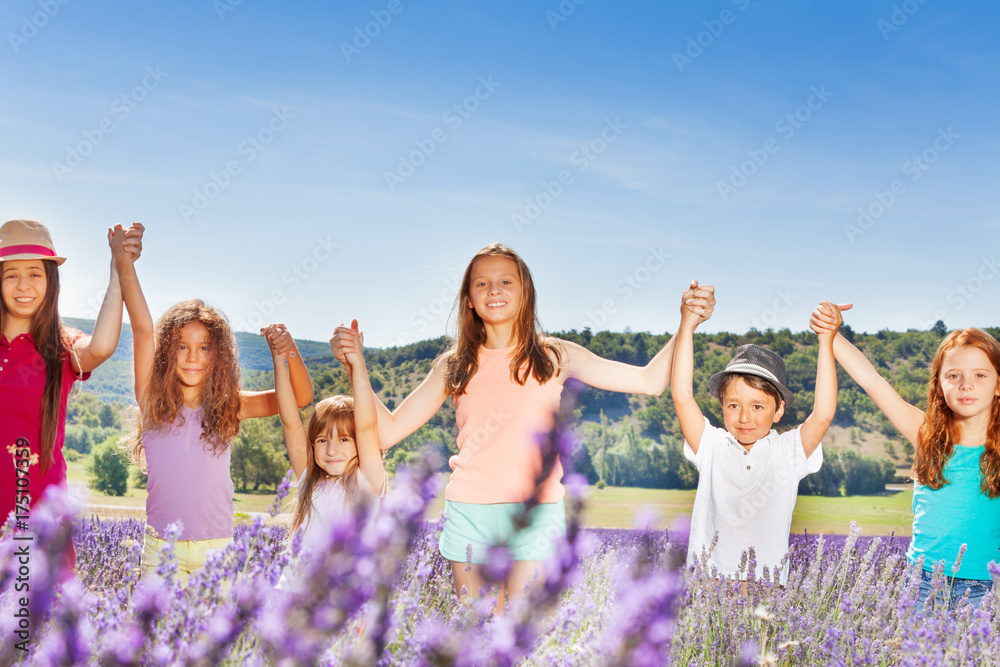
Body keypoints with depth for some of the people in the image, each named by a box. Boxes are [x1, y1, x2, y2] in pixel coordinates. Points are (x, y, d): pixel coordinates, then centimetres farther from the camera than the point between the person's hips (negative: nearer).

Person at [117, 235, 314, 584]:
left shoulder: (229, 406, 3)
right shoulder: (153, 401, 0)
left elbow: (301, 398, -3)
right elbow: (143, 330, -11)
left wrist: (291, 354, -22)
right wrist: (125, 265, -20)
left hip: (217, 548, 1)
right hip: (162, 546, -1)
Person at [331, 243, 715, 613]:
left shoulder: (553, 357, 6)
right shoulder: (453, 366, 10)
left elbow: (649, 381, 6)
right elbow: (388, 432, 7)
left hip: (535, 512, -2)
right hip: (468, 514, 2)